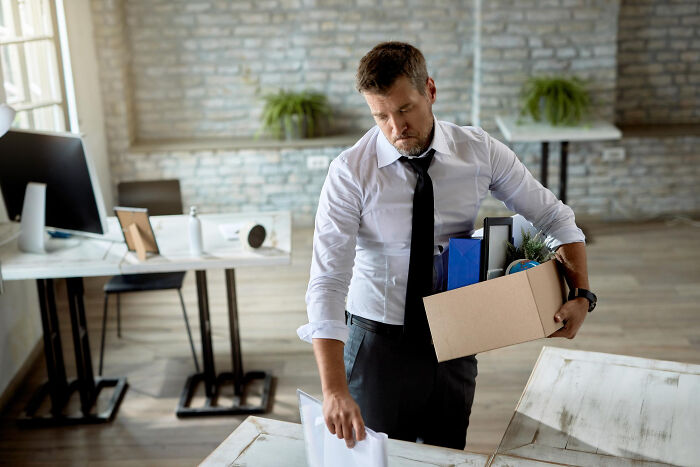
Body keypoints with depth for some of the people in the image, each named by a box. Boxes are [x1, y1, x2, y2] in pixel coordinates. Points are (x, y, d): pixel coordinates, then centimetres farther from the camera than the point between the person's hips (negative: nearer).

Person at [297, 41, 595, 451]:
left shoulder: (479, 151, -8)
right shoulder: (351, 172, -17)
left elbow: (553, 218, 3)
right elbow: (328, 281, -24)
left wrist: (582, 294, -11)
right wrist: (335, 390, -34)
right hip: (378, 341, -2)